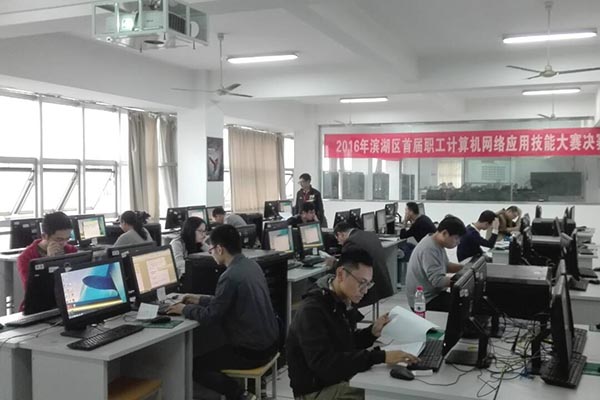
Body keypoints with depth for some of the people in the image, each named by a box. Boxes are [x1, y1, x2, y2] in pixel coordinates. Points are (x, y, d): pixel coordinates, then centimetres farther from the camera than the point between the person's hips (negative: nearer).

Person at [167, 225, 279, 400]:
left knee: (195, 365, 4)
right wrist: (200, 300, 19)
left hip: (252, 351, -9)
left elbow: (209, 318, -18)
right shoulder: (252, 265, 4)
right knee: (214, 350, 29)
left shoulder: (230, 277, -23)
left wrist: (185, 309, -1)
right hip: (269, 342, 9)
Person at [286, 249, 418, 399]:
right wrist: (380, 357, -35)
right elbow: (325, 364, -32)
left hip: (341, 379, 8)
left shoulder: (344, 302, 3)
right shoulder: (312, 310, -23)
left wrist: (372, 332, -4)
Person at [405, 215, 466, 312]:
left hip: (433, 293, 10)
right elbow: (438, 281, -28)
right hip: (426, 301, -10)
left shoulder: (437, 243, 5)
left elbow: (445, 265, 18)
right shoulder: (429, 249, -24)